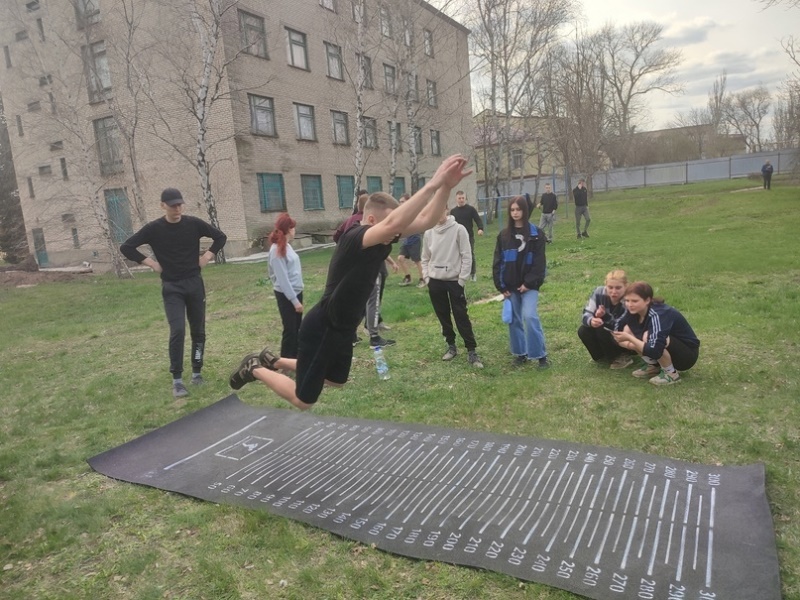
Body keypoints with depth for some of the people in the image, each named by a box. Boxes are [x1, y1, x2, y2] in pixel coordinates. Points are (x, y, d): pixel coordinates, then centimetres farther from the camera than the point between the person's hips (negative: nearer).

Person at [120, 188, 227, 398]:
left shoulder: (194, 223, -1)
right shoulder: (154, 228, -6)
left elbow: (220, 237, 10)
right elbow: (126, 247, -2)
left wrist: (207, 256, 1)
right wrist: (151, 263, -7)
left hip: (195, 284, 2)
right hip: (171, 288, -2)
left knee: (198, 331, 8)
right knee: (177, 331, -13)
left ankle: (197, 372, 23)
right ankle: (177, 380, -3)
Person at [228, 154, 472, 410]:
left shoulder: (383, 240, -4)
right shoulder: (353, 238, -29)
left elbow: (425, 221, -10)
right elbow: (393, 223, -48)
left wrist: (446, 186, -25)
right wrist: (432, 184, -47)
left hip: (344, 329, 9)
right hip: (322, 329, -9)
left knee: (337, 380, 30)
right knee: (304, 401, 4)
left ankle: (274, 360, 41)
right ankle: (255, 369, 26)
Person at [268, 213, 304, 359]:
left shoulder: (286, 246, 10)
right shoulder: (277, 250, -17)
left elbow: (292, 272, 10)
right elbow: (282, 278, -19)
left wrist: (297, 296, 7)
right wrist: (294, 300, -19)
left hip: (296, 292, 9)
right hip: (286, 295, -8)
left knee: (297, 328, 16)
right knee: (290, 329, 0)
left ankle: (295, 357, 28)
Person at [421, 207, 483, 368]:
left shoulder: (458, 229, -9)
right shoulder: (428, 233, 3)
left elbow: (467, 256, -8)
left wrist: (462, 280, -11)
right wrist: (427, 278, 3)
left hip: (454, 281, -4)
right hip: (435, 282, 4)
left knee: (461, 317, -2)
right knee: (443, 317, 13)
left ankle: (472, 351, 6)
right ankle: (451, 346, 27)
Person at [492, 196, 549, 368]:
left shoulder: (535, 234, -2)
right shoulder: (504, 235, 7)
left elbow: (539, 262, -6)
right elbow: (497, 262, 6)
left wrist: (529, 283, -13)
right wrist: (501, 286, -2)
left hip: (529, 285, -4)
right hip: (510, 286, 4)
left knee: (530, 316, -16)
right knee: (514, 320, 8)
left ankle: (541, 355, -4)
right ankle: (520, 353, 22)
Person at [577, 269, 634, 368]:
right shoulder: (599, 293, -16)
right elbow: (585, 315, -17)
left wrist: (605, 316, -45)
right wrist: (591, 321, -42)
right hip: (606, 335, 5)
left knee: (601, 329, -29)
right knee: (583, 331, -19)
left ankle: (623, 357, -6)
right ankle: (603, 357, 3)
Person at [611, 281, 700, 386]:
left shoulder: (658, 315, -32)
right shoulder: (633, 311, -11)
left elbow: (654, 351, -40)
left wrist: (629, 338, -34)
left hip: (688, 354, -7)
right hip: (667, 350, 7)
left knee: (648, 337, -34)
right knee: (627, 329, -8)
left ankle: (671, 373, -11)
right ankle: (653, 366, 6)